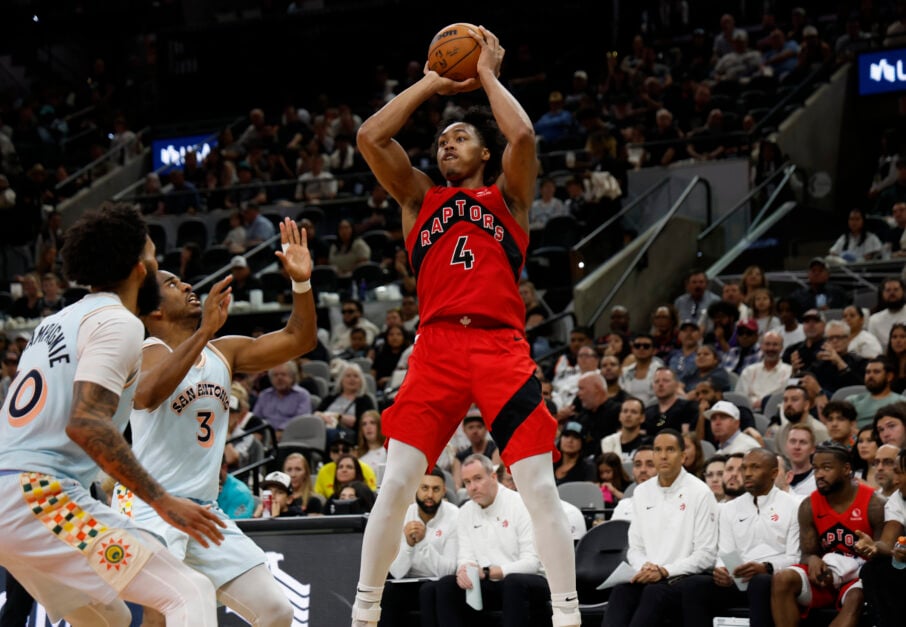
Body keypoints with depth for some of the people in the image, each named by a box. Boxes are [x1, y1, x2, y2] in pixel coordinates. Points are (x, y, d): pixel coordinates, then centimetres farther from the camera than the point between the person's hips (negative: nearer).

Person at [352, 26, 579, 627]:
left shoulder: (508, 195, 14)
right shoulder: (419, 196, 20)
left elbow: (522, 137, -7)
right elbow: (370, 137, 7)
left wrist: (488, 75, 8)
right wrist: (432, 83, 14)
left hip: (502, 348, -2)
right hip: (436, 347, 2)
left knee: (540, 487, -8)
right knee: (395, 484, -5)